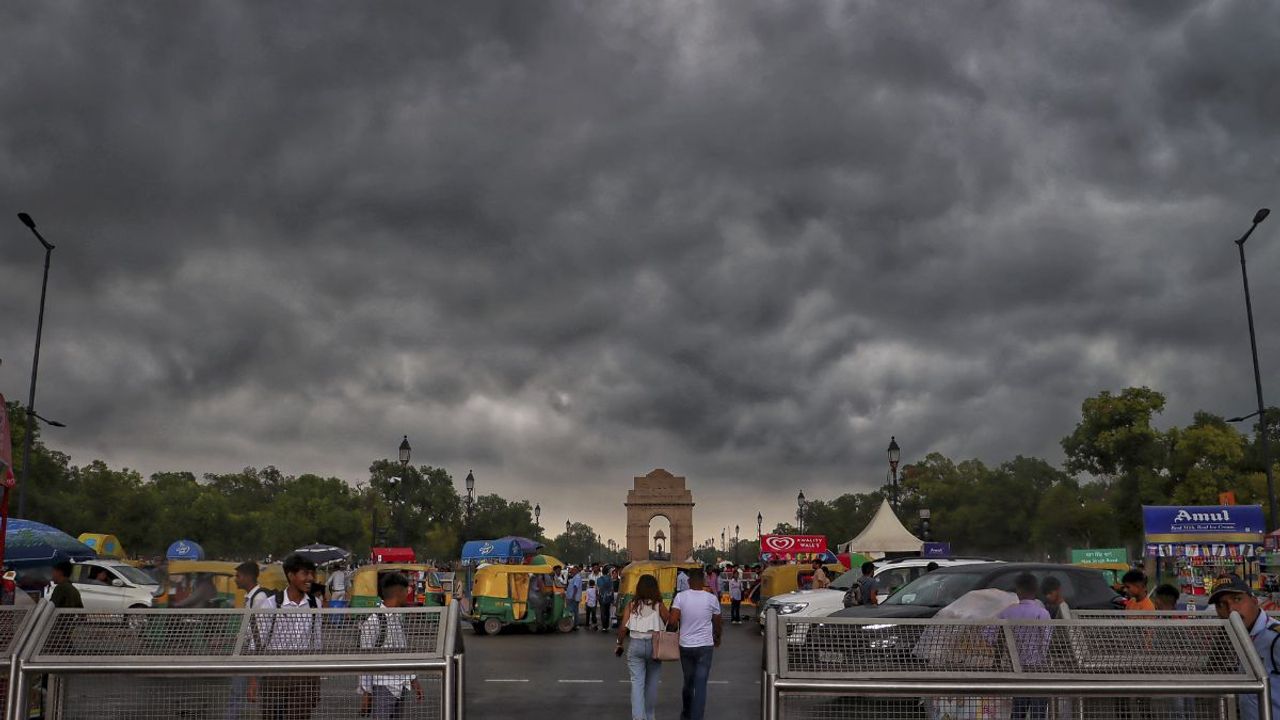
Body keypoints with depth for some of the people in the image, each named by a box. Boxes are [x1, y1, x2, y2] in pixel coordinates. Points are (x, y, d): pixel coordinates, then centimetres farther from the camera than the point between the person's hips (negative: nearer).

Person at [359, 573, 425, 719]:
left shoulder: (398, 617, 9)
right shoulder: (373, 621, -16)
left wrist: (413, 679, 17)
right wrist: (365, 692, -13)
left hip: (401, 687, 8)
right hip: (382, 687, -8)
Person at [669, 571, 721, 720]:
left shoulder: (680, 597, -7)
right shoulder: (712, 599, -5)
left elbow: (673, 620, -15)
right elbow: (717, 623, 6)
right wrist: (717, 639, 24)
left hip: (685, 645, 2)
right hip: (705, 646, -2)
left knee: (688, 681, 20)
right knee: (701, 684, 0)